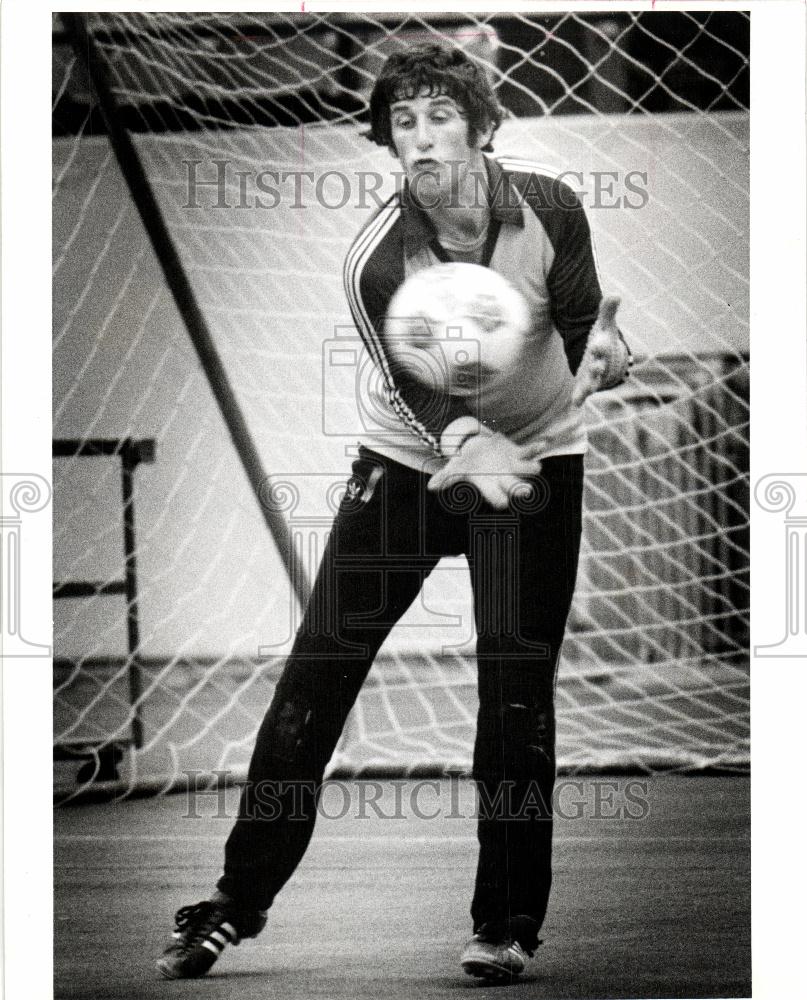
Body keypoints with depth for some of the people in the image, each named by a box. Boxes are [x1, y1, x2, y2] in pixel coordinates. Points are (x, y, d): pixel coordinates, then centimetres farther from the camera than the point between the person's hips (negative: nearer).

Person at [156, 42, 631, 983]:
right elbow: (420, 393, -25)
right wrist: (470, 447, -47)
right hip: (412, 457, 0)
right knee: (315, 674, -4)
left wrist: (604, 353, -37)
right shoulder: (374, 260, -21)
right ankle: (238, 901, 6)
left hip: (536, 456, 0)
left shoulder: (549, 210, -18)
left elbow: (586, 330, -12)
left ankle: (507, 922, 7)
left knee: (517, 691, -5)